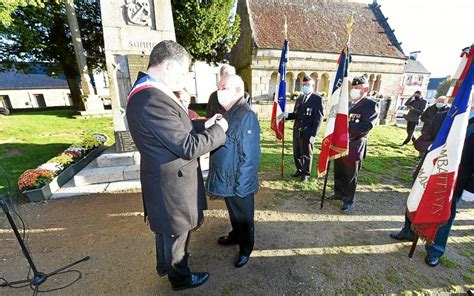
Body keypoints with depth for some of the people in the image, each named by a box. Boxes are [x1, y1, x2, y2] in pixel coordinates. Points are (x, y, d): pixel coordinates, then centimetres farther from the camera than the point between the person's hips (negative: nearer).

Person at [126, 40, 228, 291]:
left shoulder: (148, 93, 5)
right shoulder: (152, 100, -29)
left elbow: (176, 132, 11)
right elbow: (188, 147, -28)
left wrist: (203, 126, 2)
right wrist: (218, 130, -15)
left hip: (166, 179, 10)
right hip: (172, 184, -10)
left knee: (167, 229, 30)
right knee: (176, 232, 16)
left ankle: (165, 265, 56)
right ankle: (180, 277, 45)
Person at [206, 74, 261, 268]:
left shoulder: (247, 116, -22)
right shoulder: (227, 113, 6)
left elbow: (249, 156, -23)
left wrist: (241, 185, -20)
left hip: (239, 182, -8)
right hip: (226, 178, 8)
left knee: (243, 216, 16)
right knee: (233, 212, 27)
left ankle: (246, 247, 39)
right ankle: (236, 235, 51)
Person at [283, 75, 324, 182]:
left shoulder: (317, 99, -6)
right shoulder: (299, 99, 15)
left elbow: (318, 118, -11)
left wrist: (313, 134, -17)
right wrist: (287, 115, -6)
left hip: (307, 133, -6)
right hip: (297, 131, 6)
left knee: (306, 154, 6)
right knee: (296, 153, 14)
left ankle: (306, 174, 22)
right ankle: (299, 170, 34)